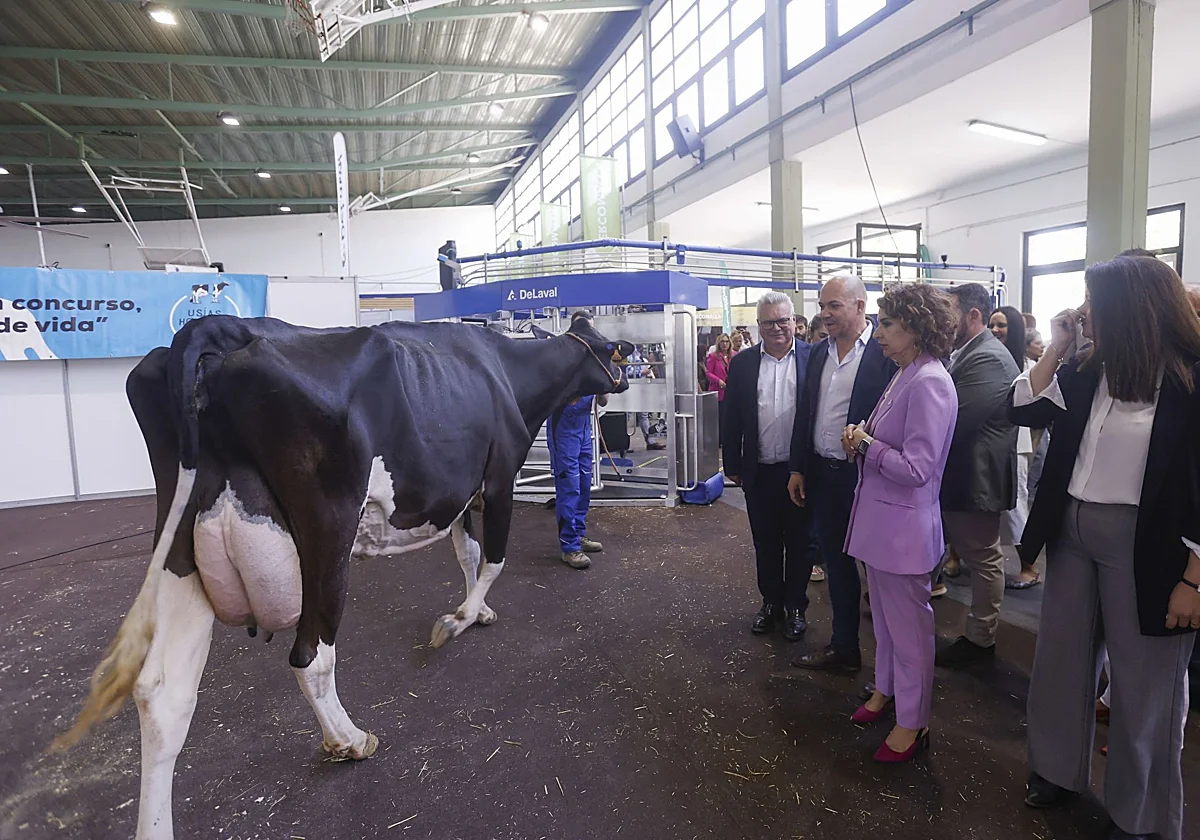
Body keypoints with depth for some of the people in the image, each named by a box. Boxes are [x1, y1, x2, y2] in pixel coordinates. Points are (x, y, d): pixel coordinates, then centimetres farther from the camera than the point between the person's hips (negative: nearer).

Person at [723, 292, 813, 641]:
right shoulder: (742, 363, 3)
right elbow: (732, 418, 5)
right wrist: (732, 465, 5)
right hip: (759, 471, 2)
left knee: (799, 542, 11)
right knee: (765, 543, 14)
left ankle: (796, 605, 28)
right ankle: (771, 602, 32)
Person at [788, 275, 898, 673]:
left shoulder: (885, 355, -13)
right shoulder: (819, 352, 8)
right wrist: (798, 468, 10)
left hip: (864, 476, -6)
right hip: (822, 474, 6)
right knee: (837, 564, 17)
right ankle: (844, 648, 33)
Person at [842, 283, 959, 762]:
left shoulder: (929, 383, -20)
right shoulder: (903, 376, 9)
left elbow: (916, 468, -23)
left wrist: (865, 445, -12)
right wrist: (863, 441, -3)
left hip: (904, 524, -9)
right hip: (878, 516, 9)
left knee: (908, 624, 7)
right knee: (884, 614, 23)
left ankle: (912, 722, 24)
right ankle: (886, 690, 42)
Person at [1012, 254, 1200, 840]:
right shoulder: (1088, 369, 3)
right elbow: (1025, 410, 6)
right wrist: (1057, 348, -3)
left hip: (1146, 546, -6)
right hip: (1072, 533, 6)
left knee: (1141, 685, 10)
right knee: (1060, 659, 18)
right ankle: (1058, 770, 39)